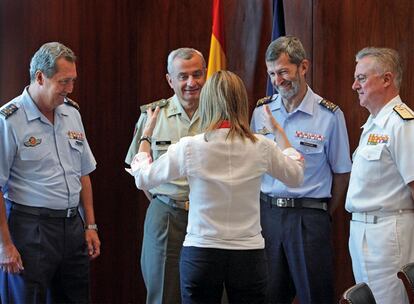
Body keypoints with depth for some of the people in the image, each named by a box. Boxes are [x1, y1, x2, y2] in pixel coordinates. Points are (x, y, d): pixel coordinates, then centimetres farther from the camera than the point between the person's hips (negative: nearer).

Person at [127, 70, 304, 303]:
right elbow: (296, 176, 15)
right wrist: (280, 133, 27)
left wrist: (147, 134, 20)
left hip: (200, 255, -1)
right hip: (249, 255, 1)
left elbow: (143, 179, 6)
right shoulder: (261, 147, -5)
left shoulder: (189, 148, -9)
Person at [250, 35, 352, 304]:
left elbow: (341, 172, 1)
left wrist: (326, 214, 6)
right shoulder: (261, 112, 5)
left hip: (309, 218, -3)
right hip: (266, 211, 3)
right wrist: (263, 207, 9)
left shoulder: (330, 115, -6)